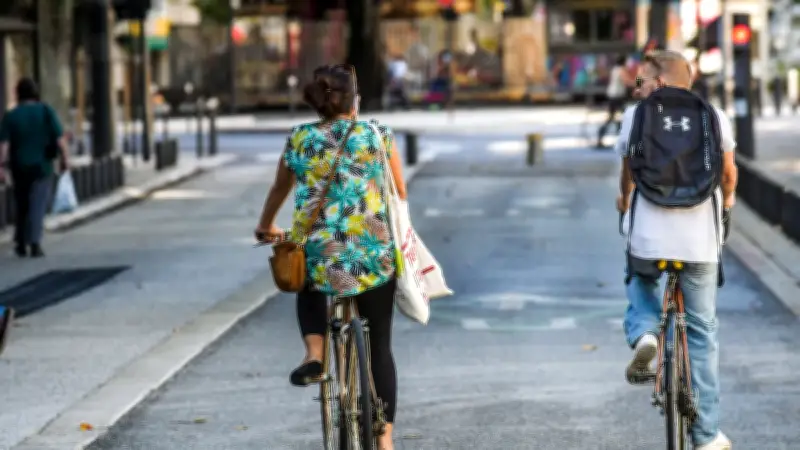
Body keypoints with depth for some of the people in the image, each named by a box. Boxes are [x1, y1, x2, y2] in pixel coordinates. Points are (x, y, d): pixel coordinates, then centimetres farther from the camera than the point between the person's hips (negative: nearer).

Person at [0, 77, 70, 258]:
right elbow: (59, 138, -9)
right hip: (42, 166, -2)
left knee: (22, 207, 16)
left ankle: (21, 244, 20)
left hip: (19, 168, 2)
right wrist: (65, 157, -2)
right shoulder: (46, 111, -4)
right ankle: (34, 242, -16)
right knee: (38, 206, -2)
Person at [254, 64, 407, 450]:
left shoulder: (299, 140, 7)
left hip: (318, 252, 1)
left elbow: (279, 189, 22)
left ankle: (314, 352, 9)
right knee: (380, 346, 12)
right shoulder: (379, 135, 3)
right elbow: (400, 194, 11)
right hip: (375, 255, -1)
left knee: (310, 290, 36)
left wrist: (266, 227, 42)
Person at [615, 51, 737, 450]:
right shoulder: (714, 116, 5)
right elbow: (729, 173, 18)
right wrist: (727, 200, 42)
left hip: (647, 239, 0)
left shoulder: (635, 115, 4)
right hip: (701, 241, 0)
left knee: (639, 282, 33)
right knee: (701, 333, 11)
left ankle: (643, 332, 0)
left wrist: (624, 200, 42)